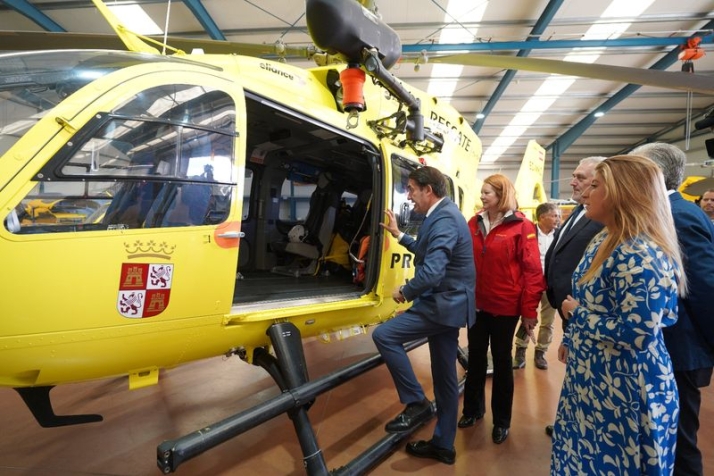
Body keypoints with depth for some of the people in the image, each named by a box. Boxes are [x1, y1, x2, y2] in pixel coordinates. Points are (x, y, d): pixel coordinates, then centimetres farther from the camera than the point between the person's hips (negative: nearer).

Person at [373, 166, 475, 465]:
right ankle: (443, 445, 29)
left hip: (443, 304, -10)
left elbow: (432, 271, -32)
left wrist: (405, 292, -15)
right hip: (449, 303, 10)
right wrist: (398, 235, 24)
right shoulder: (444, 214, 13)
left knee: (384, 335, -11)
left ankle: (416, 403, 0)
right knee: (445, 377, 15)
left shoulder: (444, 219, -20)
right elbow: (428, 252, 27)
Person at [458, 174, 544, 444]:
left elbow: (532, 271, -10)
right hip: (476, 303, 4)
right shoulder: (474, 223, 3)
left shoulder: (522, 227, -10)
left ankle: (501, 421, 29)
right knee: (476, 357, 16)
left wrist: (529, 310, -11)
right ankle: (473, 409, 36)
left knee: (501, 360, 11)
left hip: (505, 306, -4)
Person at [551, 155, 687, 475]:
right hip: (592, 377, 9)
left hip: (624, 388, -9)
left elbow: (637, 335, -30)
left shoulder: (642, 256, -26)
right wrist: (570, 338, 17)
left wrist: (577, 313, -18)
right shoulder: (604, 240, 4)